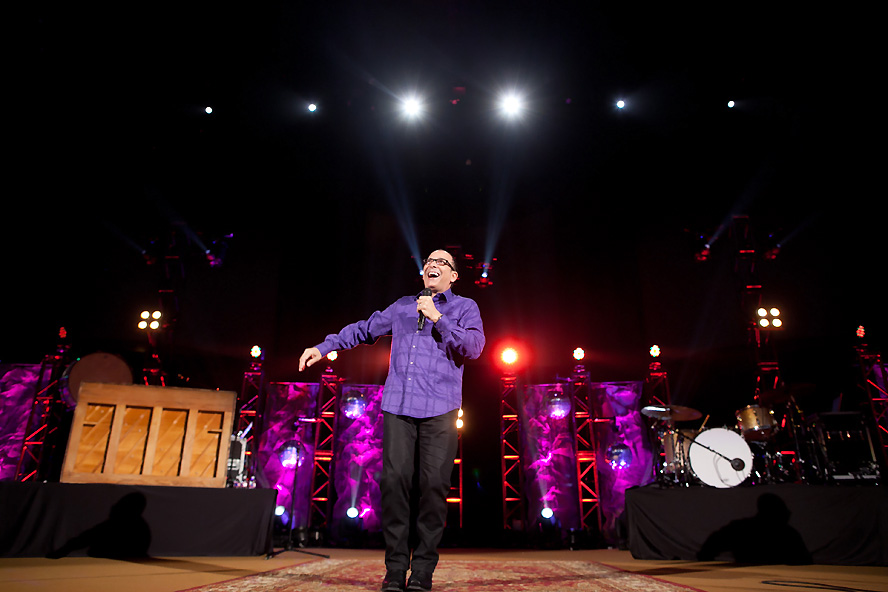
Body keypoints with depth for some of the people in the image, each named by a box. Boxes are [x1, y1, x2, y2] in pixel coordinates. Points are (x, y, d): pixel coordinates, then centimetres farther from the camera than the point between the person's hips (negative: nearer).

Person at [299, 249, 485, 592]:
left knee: (434, 484, -6)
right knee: (394, 480, -5)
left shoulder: (465, 307, 13)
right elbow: (364, 330, 28)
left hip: (439, 408, -2)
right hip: (398, 405, 3)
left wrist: (437, 318, -5)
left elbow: (474, 348, -2)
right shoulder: (402, 306, 22)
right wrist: (323, 347, 24)